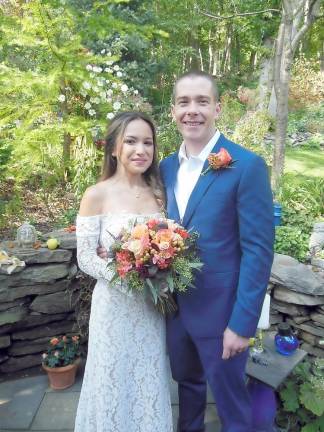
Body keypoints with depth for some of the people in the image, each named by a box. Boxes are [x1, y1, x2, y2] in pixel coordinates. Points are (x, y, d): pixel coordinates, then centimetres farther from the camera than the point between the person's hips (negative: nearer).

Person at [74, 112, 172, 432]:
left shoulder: (158, 192, 2)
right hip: (115, 305, -3)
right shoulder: (97, 195, -11)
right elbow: (85, 258, -11)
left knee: (150, 380, 20)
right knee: (117, 381, 16)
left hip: (153, 306, 4)